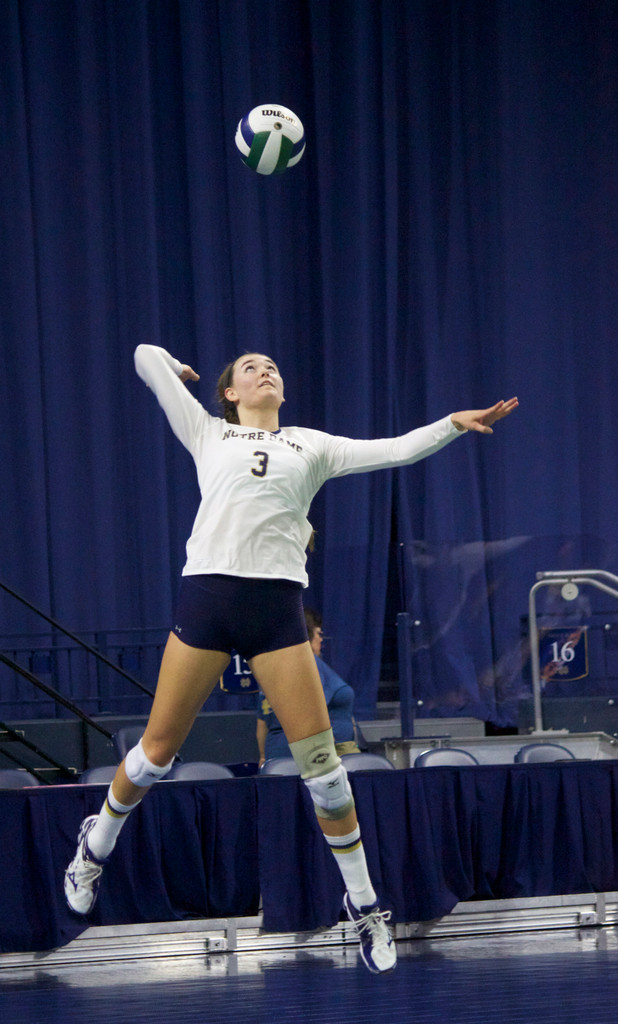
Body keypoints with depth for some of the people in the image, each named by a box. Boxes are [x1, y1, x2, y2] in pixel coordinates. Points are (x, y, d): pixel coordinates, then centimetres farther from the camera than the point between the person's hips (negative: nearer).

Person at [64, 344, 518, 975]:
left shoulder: (311, 446, 19)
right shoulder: (207, 433, 15)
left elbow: (395, 450, 12)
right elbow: (147, 357, 16)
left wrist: (453, 423, 1)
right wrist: (174, 370, 35)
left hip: (277, 606, 1)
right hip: (207, 592, -1)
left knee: (319, 760, -5)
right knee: (158, 750, 2)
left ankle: (363, 903, 7)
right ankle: (97, 845, 29)